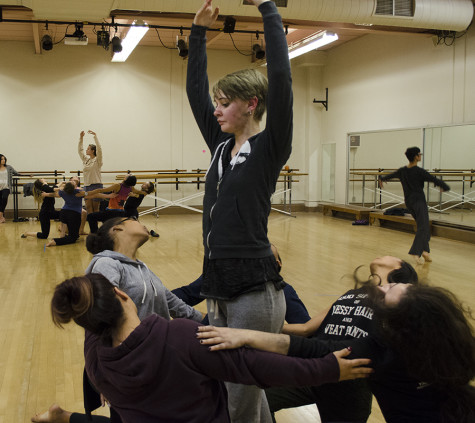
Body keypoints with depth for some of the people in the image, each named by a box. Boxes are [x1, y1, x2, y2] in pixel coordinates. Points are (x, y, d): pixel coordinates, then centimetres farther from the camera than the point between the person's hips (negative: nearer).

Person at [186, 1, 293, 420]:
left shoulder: (270, 148, -8)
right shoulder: (221, 145, 10)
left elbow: (281, 78, -18)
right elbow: (194, 88, 16)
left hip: (254, 291, -7)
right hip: (218, 288, 7)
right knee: (239, 389, 20)